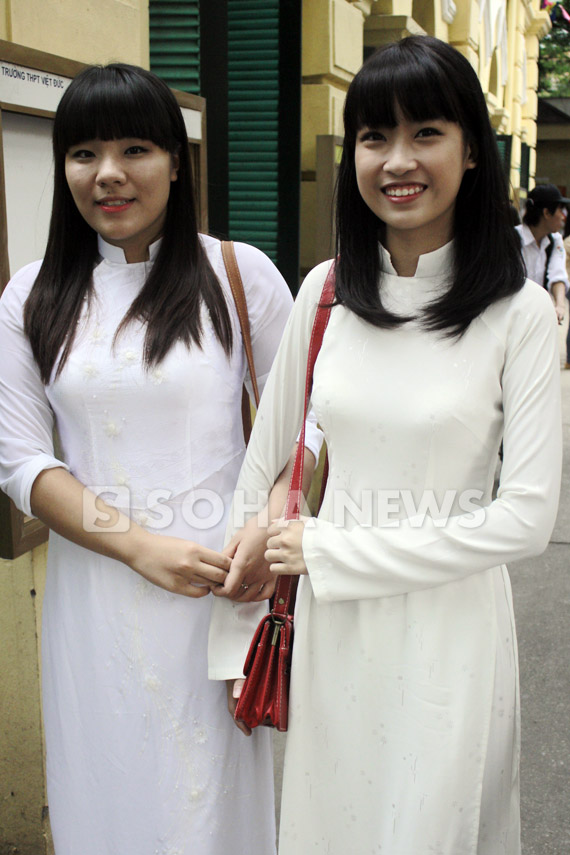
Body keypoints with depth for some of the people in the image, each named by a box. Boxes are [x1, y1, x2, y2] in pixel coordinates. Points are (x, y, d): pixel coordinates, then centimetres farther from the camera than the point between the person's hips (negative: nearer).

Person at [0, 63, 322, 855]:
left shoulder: (240, 274, -2)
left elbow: (306, 415, 1)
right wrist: (137, 545, -13)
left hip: (220, 581, -2)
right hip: (95, 587, 2)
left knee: (217, 789, 10)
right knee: (112, 784, 15)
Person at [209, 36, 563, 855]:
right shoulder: (326, 290, -2)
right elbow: (263, 459, 3)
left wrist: (327, 549, -15)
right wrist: (231, 639, 3)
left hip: (450, 625, -3)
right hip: (332, 626, 3)